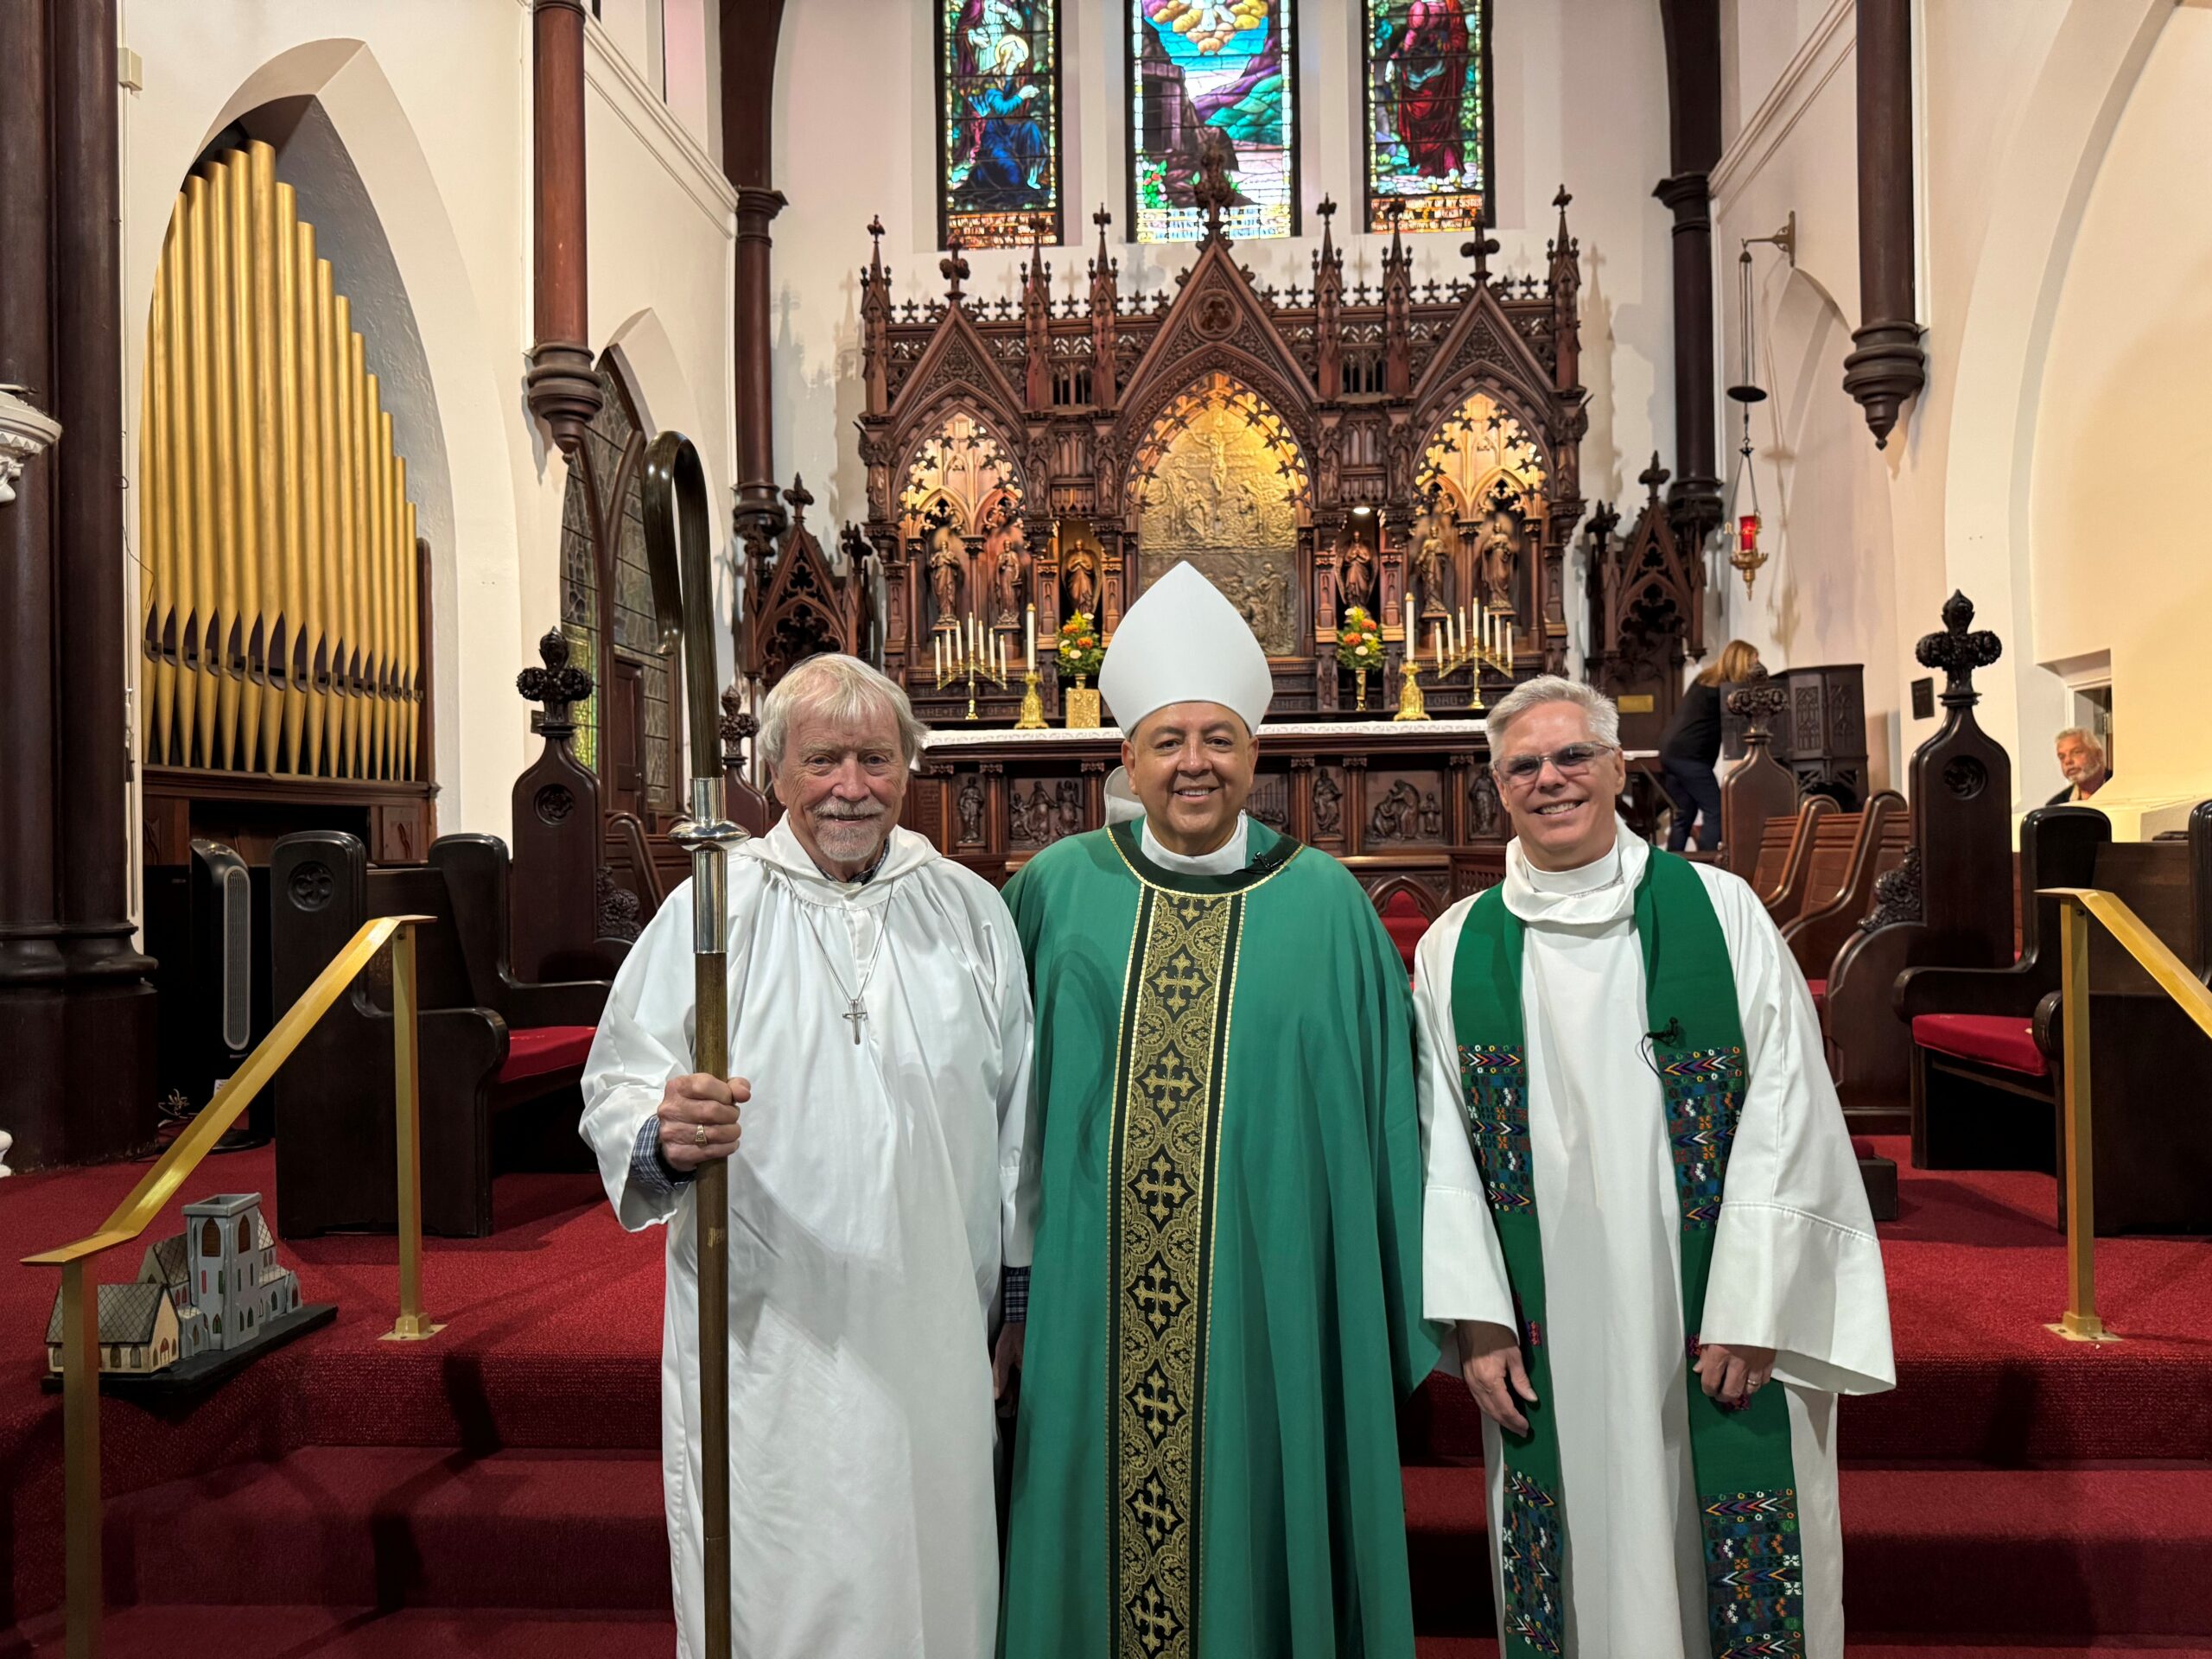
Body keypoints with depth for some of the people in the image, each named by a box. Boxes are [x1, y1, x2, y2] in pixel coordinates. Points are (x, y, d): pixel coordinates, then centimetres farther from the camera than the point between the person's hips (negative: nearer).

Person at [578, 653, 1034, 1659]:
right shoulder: (710, 909, -4)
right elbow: (615, 1094, -6)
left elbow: (1016, 1115, 8)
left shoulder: (972, 912, 3)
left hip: (933, 1342, 2)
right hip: (764, 1342, -2)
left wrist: (1020, 1293, 9)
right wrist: (665, 1136, -28)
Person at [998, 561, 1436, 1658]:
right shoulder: (1058, 889, 1)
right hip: (1094, 1311, 1)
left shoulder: (1327, 903, -1)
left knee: (1259, 1532, 13)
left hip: (1270, 1302, -1)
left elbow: (1379, 1111, 3)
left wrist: (1392, 1319, 4)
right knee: (1102, 1527, 14)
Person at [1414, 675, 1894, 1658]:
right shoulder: (1454, 951, 1)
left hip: (1715, 1329, -1)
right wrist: (1475, 1319, -4)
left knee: (1742, 1576, 10)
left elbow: (1786, 1112, -6)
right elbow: (1441, 1150, 1)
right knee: (1582, 1565, 13)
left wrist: (1751, 1311, -10)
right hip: (1545, 1346, 1)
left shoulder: (1721, 913, -3)